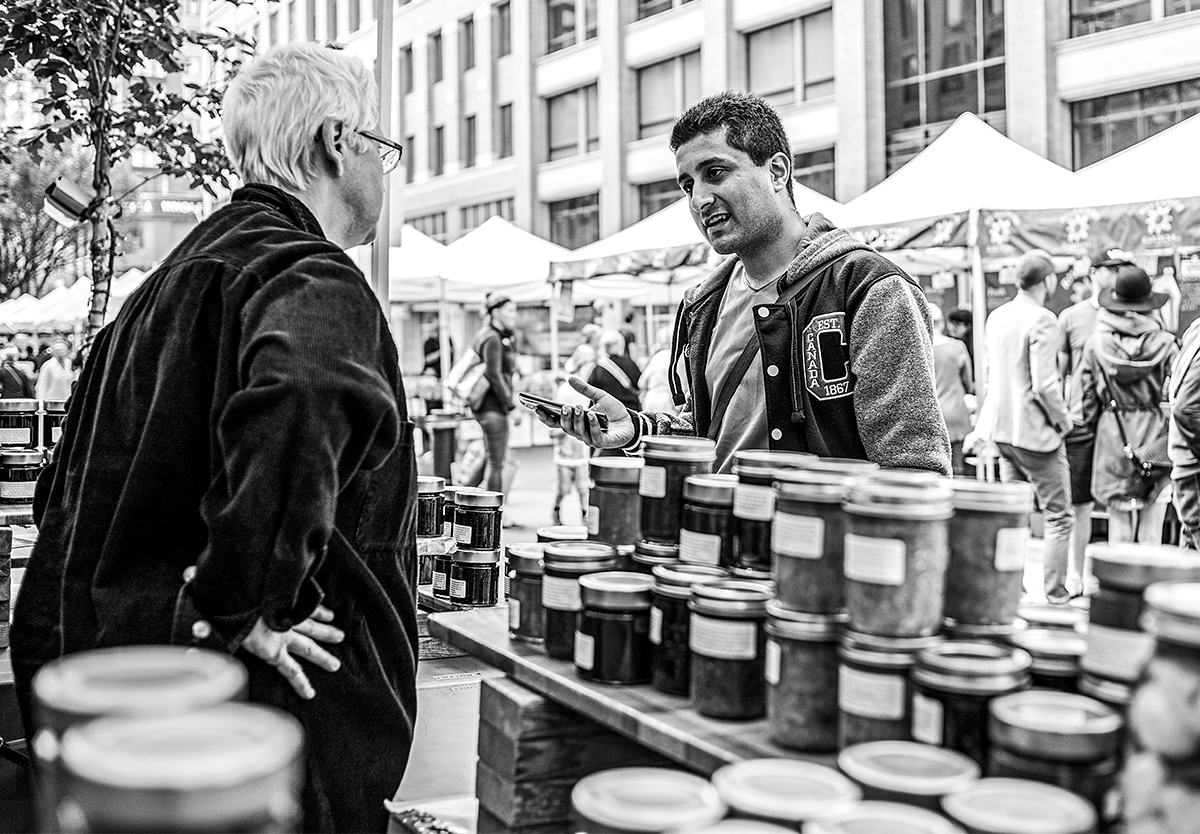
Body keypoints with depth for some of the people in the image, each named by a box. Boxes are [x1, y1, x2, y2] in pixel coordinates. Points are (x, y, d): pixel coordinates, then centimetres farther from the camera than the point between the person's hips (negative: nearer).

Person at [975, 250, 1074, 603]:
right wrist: (1063, 419, -8)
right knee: (1059, 516, 4)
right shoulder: (1042, 321, -18)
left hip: (1003, 428, 8)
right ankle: (1056, 592, 7)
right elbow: (1044, 385, -22)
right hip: (1036, 430, -8)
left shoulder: (996, 317, 6)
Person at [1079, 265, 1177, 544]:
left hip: (1112, 435, 1)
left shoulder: (1096, 343, -4)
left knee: (1118, 517, 9)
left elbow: (1086, 393, 0)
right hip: (1155, 430, -1)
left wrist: (1093, 427, 12)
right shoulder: (1164, 344, -7)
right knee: (1152, 518, 6)